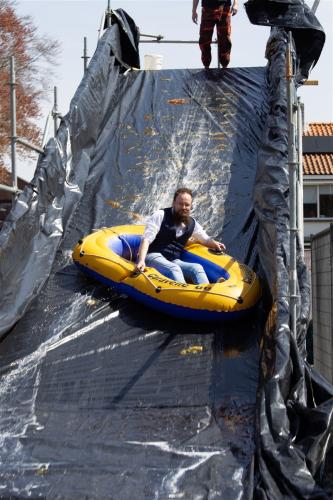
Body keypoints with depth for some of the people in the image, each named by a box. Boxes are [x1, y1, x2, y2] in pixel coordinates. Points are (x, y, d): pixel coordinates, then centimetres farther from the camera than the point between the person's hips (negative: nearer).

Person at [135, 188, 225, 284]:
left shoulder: (192, 223, 15)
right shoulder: (161, 215, -2)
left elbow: (204, 238, 30)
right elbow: (146, 239, -9)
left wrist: (214, 244, 6)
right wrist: (141, 261, -25)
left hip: (174, 262, 5)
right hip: (154, 257, -5)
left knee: (197, 268, -24)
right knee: (173, 269, -36)